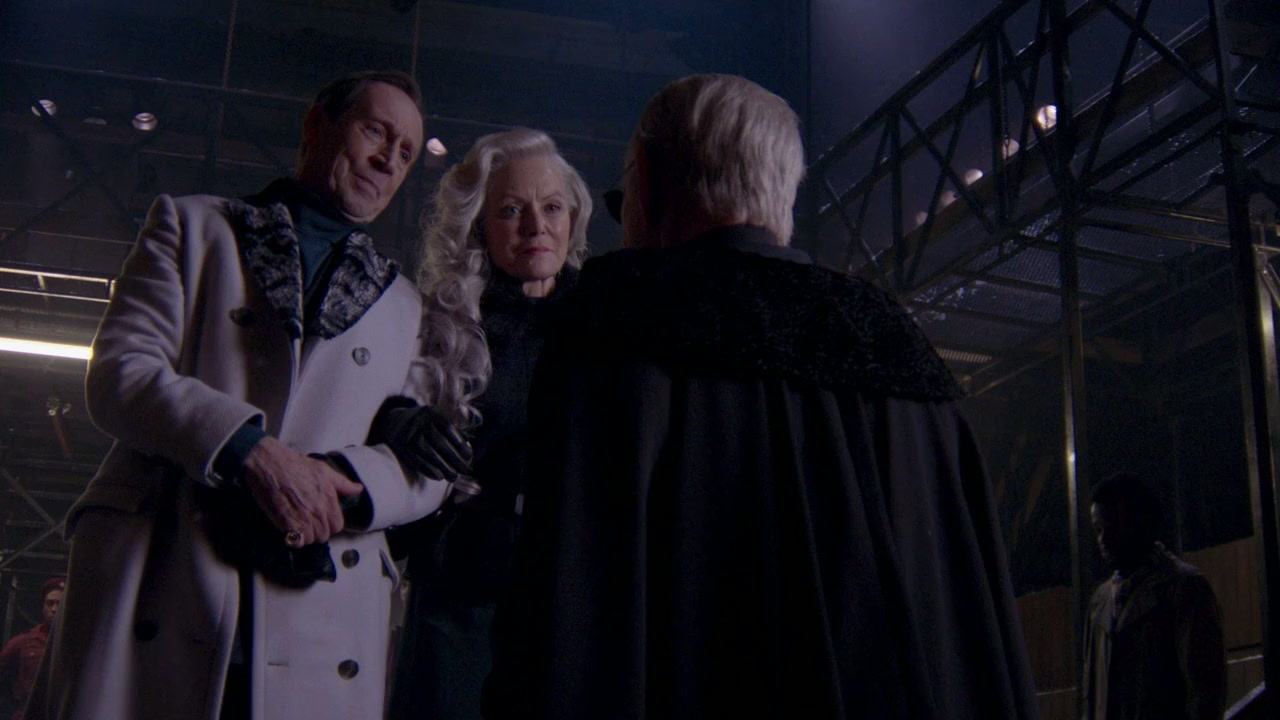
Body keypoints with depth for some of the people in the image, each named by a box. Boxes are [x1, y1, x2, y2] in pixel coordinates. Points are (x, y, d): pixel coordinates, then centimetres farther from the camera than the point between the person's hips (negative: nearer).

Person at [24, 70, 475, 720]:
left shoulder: (406, 308, 23)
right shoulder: (192, 226, 17)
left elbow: (430, 469, 13)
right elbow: (119, 373, 2)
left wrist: (339, 481, -9)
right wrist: (249, 448, -14)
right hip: (154, 585, -1)